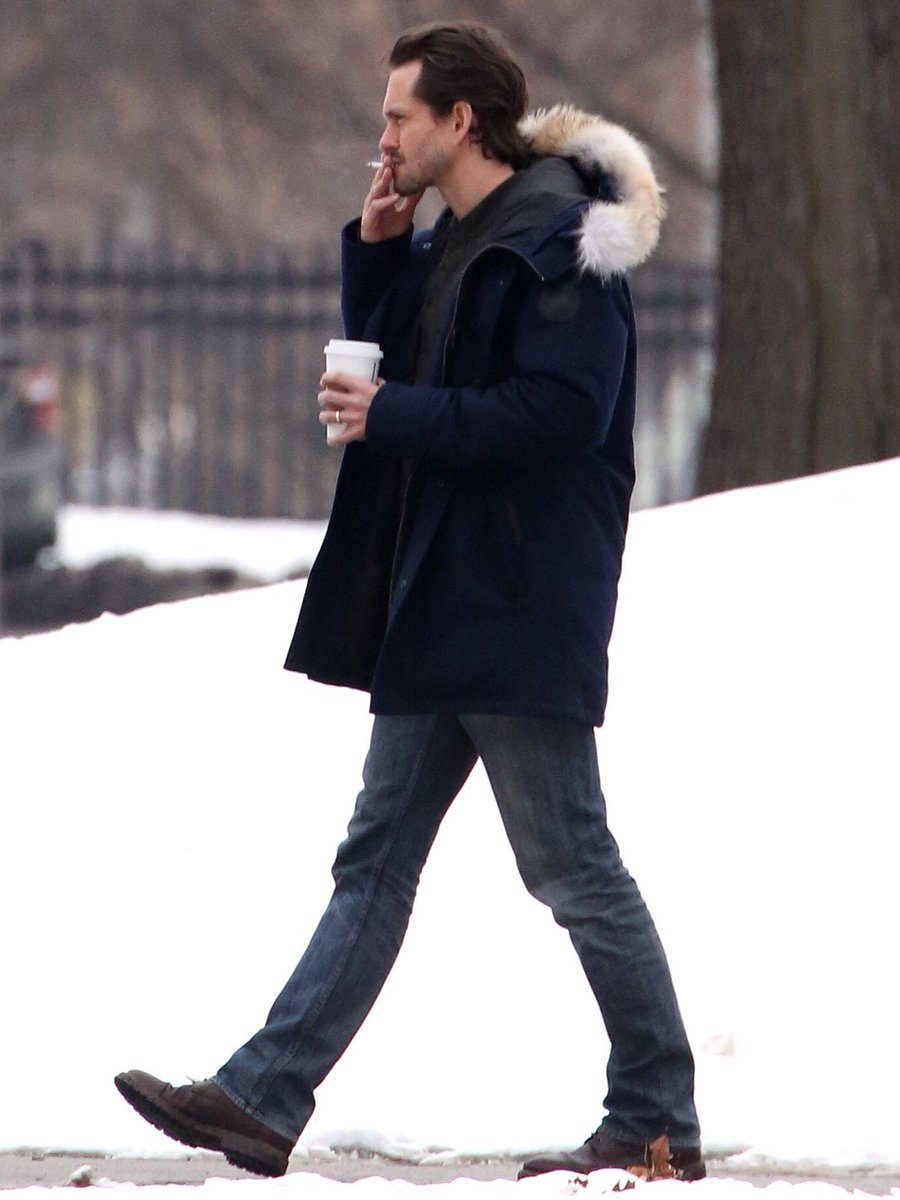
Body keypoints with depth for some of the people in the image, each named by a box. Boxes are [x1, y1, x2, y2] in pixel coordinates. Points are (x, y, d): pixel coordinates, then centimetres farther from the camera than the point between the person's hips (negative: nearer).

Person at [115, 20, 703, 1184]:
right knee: (374, 860, 8)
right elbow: (395, 358, 21)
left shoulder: (562, 243, -15)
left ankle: (657, 1125, 5)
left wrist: (392, 418, -18)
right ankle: (263, 1099, 9)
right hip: (435, 608, 10)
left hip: (522, 613, -10)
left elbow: (561, 414, -23)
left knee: (573, 869, -3)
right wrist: (375, 254, 6)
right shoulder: (453, 243, 15)